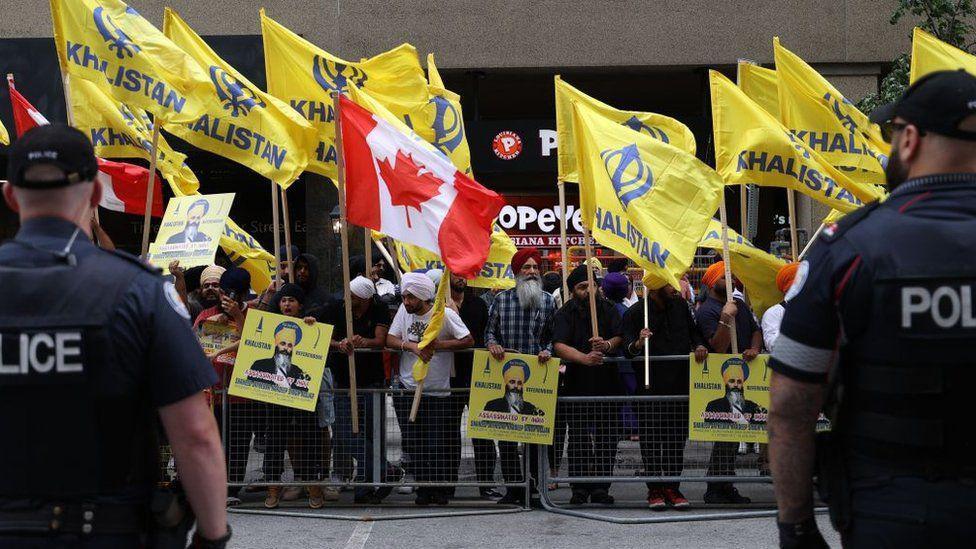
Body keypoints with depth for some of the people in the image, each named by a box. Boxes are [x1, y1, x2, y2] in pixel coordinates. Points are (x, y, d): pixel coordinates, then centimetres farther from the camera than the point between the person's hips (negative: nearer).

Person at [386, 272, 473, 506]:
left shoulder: (445, 314, -8)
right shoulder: (404, 311, 3)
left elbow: (468, 341, -10)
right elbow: (390, 339, -1)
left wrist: (438, 345, -18)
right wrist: (412, 346, -18)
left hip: (438, 391, -3)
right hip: (408, 388, 3)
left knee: (438, 445, -2)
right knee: (414, 444, 4)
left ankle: (440, 489, 12)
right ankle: (424, 488, 14)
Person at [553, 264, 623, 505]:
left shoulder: (608, 309, 7)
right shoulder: (565, 314, -1)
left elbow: (620, 336, -2)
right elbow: (559, 346, -15)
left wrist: (608, 345, -26)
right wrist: (585, 358, -31)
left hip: (607, 381, 2)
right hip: (577, 383, -2)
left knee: (606, 438, 3)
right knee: (578, 438, 2)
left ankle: (601, 488, 10)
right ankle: (579, 488, 7)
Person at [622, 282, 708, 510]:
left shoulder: (680, 305, 10)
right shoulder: (635, 313, -5)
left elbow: (694, 331, 21)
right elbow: (627, 350, -11)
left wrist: (699, 346, 0)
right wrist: (638, 344, -33)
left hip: (680, 383, 4)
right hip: (650, 386, -4)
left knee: (677, 438, 5)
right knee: (651, 439, -1)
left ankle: (672, 487, 12)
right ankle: (654, 489, 7)